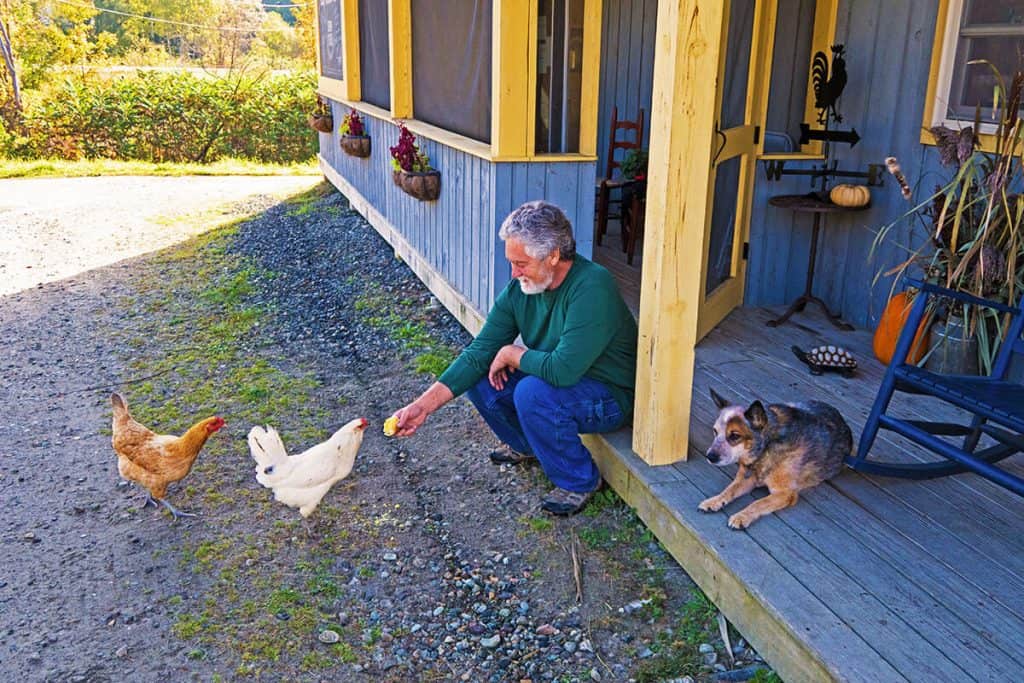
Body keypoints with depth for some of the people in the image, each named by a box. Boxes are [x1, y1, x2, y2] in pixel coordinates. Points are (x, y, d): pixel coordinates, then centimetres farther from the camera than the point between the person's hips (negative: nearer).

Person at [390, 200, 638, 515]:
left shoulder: (592, 288, -30)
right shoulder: (519, 289, -7)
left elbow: (563, 369, -37)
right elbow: (479, 351, -9)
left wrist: (511, 354, -19)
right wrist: (423, 405, -18)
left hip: (608, 397, -7)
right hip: (552, 380, 7)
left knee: (532, 392, -32)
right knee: (477, 376, -8)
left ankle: (580, 481, -8)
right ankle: (525, 445, 20)